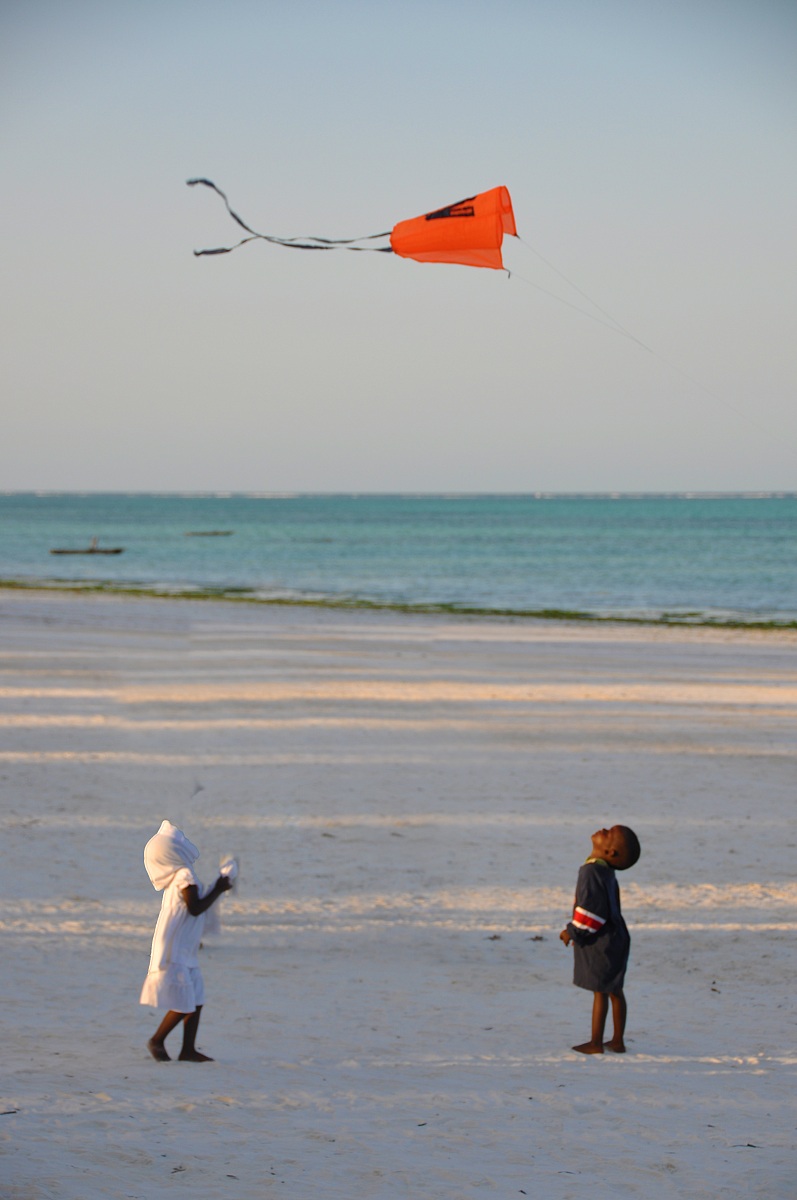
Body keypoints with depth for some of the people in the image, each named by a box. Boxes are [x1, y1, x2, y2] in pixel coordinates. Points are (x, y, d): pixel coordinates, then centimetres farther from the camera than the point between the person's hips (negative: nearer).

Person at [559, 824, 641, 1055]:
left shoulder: (592, 872, -23)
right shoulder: (605, 871, 7)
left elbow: (591, 909, -24)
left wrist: (573, 931, -10)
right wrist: (577, 931, 20)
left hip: (600, 944, -9)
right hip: (614, 938, 9)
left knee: (600, 992, 1)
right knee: (614, 990, 14)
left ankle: (595, 1043, 9)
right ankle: (618, 1041, 22)